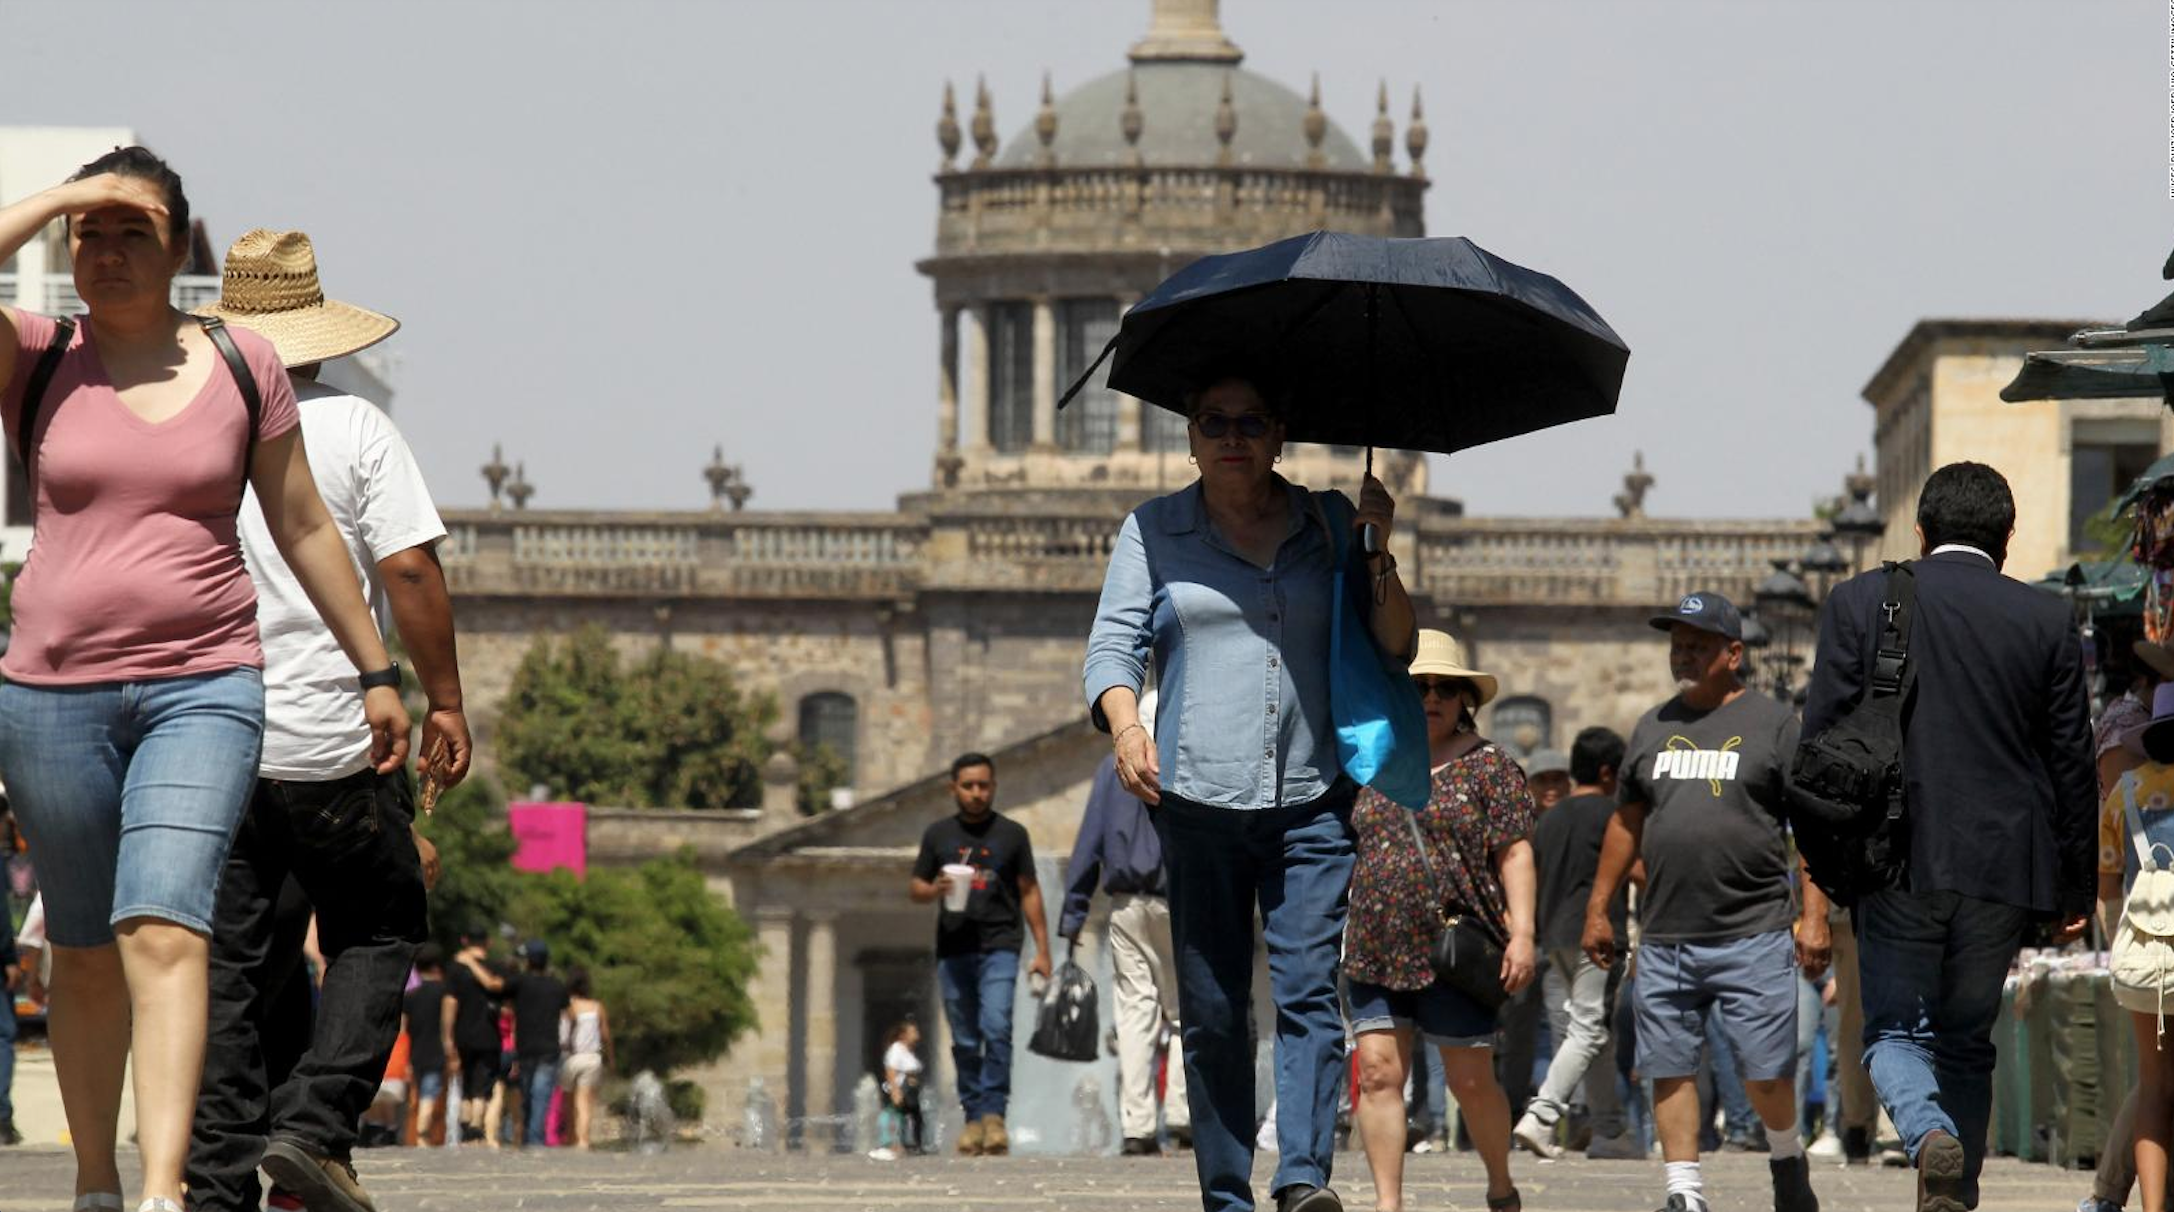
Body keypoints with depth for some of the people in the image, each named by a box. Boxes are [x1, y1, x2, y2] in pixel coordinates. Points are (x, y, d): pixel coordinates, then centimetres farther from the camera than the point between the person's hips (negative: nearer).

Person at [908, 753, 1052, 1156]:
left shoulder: (1011, 834, 7)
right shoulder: (938, 834, 11)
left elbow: (1029, 892, 10)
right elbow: (915, 887, 15)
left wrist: (1042, 949, 6)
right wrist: (934, 890, -9)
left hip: (999, 945, -2)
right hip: (953, 949, 2)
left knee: (996, 1027, -18)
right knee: (965, 1040, 4)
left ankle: (994, 1112, -18)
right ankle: (974, 1116, 11)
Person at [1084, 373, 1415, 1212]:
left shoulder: (1326, 524, 12)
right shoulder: (1153, 532, 11)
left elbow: (1395, 652, 11)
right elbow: (1113, 644, 2)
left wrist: (1379, 555, -5)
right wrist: (1125, 725, -18)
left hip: (1312, 803, 0)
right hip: (1197, 798, 0)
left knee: (1308, 988, -15)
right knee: (1211, 1012, 0)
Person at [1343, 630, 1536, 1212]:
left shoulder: (1488, 766, 2)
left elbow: (1515, 853, -4)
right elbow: (1348, 854, 20)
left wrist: (1522, 932, -14)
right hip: (1376, 955, 4)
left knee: (1471, 1081, 1)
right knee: (1378, 1075, -6)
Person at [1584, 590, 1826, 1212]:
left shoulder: (1773, 724, 1)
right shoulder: (1654, 728, 15)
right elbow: (1626, 822, 22)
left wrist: (1813, 916, -9)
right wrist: (1598, 910, 18)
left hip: (1752, 934, -4)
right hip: (1665, 939, 4)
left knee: (1765, 1069, -4)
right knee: (1669, 1067, 0)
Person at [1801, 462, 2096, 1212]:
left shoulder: (1859, 603, 0)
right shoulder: (2046, 622, 2)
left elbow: (1823, 737, -1)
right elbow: (2072, 764, 4)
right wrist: (2077, 889, 11)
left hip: (1896, 861, -1)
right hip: (2004, 864, 1)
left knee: (1896, 1030, 6)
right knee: (1968, 1039, 14)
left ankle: (1929, 1133, -23)